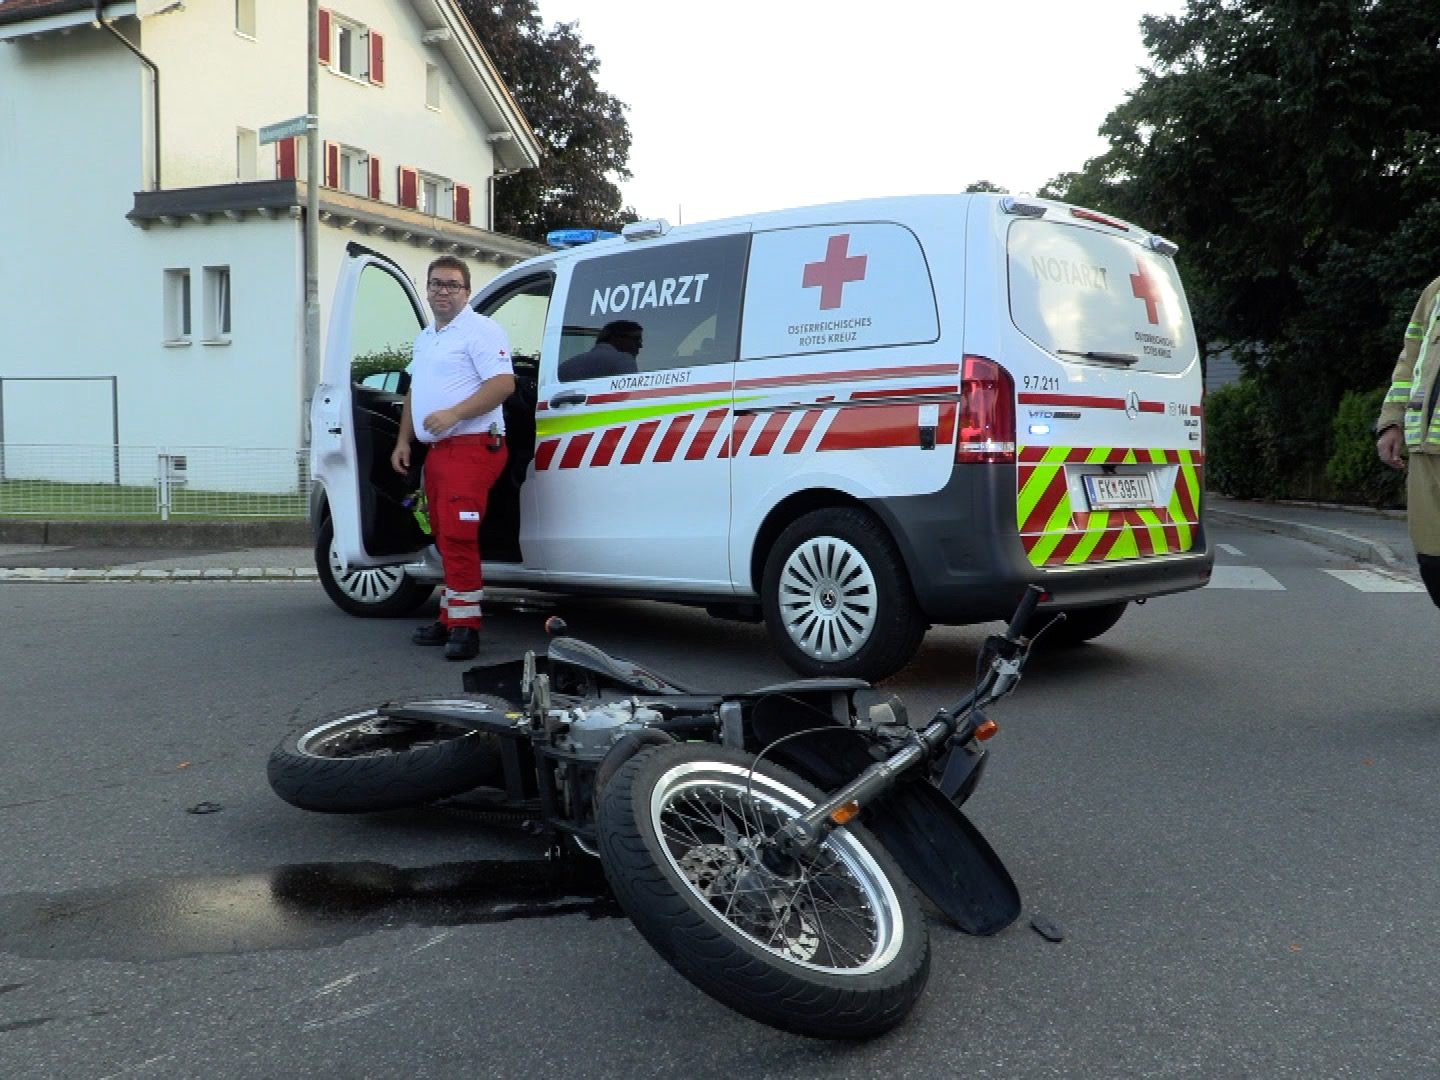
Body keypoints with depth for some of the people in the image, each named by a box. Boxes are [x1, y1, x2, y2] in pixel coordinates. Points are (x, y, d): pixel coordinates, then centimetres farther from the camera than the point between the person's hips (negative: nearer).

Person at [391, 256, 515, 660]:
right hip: (436, 451, 10)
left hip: (471, 448, -9)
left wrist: (453, 414, -24)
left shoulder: (481, 330, -7)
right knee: (446, 538, 13)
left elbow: (503, 383, -19)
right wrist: (403, 440, 21)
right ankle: (450, 619, 21)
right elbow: (414, 393, 29)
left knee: (458, 537, -15)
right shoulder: (424, 338, 21)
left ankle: (465, 626, -10)